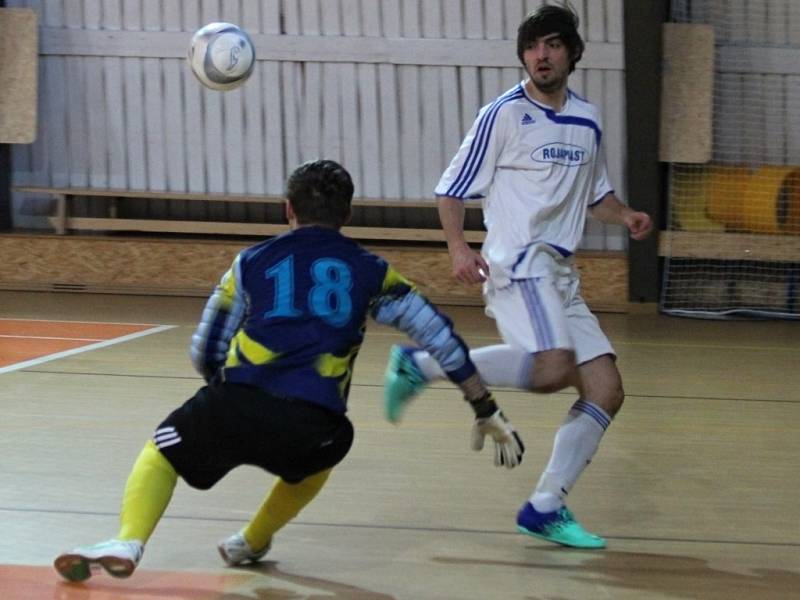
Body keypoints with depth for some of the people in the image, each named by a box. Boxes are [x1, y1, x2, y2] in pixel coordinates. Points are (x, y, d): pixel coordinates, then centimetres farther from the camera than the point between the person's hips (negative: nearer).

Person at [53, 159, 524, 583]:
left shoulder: (253, 262, 23)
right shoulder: (369, 271, 22)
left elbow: (205, 353, 25)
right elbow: (442, 337, 20)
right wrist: (486, 412, 27)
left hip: (238, 405, -1)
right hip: (314, 422, 1)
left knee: (162, 453, 23)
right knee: (320, 455, 37)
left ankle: (128, 544, 0)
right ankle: (253, 543, 37)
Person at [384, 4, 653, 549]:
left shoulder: (587, 121, 15)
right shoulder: (504, 115, -3)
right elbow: (453, 188, -2)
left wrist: (625, 216, 8)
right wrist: (459, 246, -18)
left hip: (561, 274, 7)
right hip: (519, 263, -7)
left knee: (606, 391, -1)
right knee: (555, 368, -30)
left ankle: (545, 508, 6)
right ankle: (419, 365, -16)